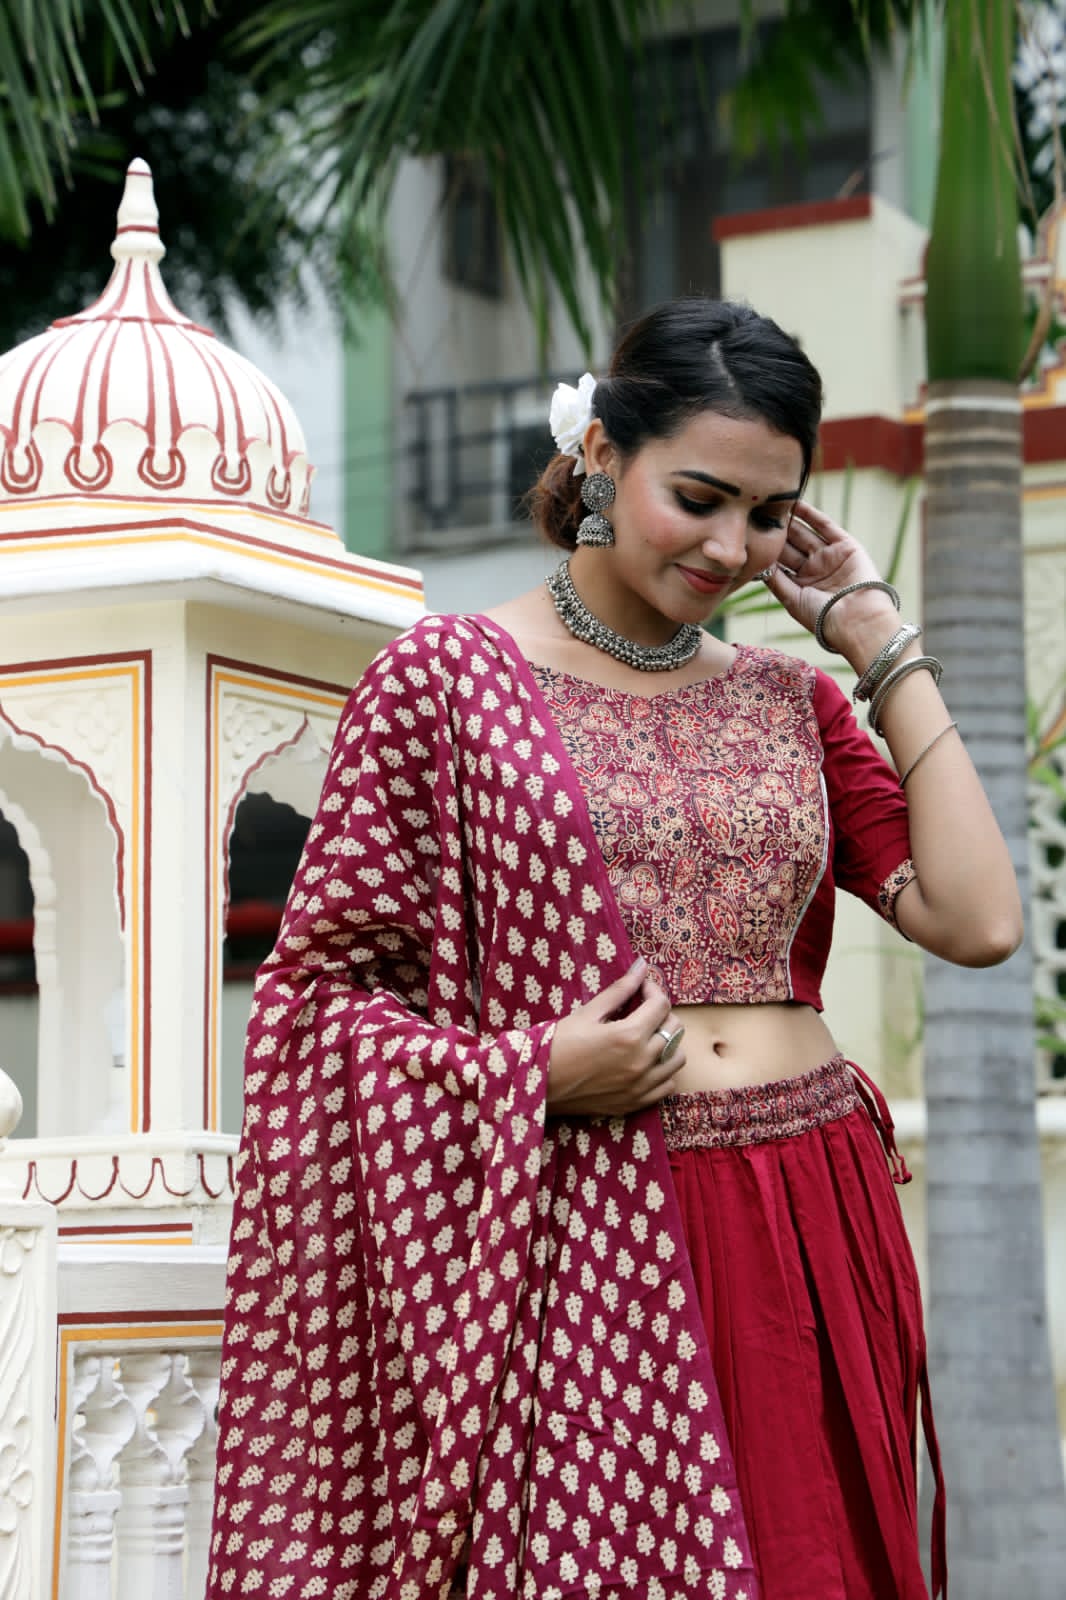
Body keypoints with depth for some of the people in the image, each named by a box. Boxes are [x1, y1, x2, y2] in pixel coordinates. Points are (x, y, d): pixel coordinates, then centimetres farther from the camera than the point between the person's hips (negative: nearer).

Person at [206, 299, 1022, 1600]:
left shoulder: (789, 699, 12)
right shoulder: (447, 676, 0)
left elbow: (978, 920, 0)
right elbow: (323, 983, -1)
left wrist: (883, 646, 3)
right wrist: (531, 1073, -15)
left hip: (809, 1233, 4)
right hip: (584, 1241, -4)